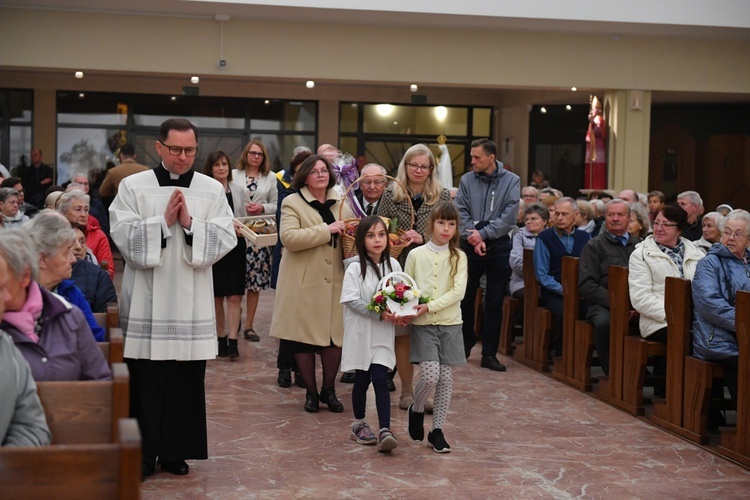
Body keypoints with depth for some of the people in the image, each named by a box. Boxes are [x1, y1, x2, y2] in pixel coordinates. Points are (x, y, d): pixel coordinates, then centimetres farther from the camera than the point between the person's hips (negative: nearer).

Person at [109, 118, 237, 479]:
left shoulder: (212, 190, 6)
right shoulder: (133, 187, 1)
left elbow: (226, 239, -2)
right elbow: (123, 236, -8)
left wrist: (190, 223, -13)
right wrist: (164, 220, -14)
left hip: (191, 304, 1)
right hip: (146, 304, -1)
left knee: (186, 382, 5)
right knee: (145, 381, 1)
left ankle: (175, 451, 17)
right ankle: (143, 454, 12)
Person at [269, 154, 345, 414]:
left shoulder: (341, 202, 12)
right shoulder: (292, 203, -3)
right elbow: (289, 237, -18)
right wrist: (327, 229, -20)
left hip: (335, 281, 4)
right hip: (304, 283, -3)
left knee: (335, 337, 1)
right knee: (304, 339, 3)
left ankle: (329, 390, 19)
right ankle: (311, 392, 19)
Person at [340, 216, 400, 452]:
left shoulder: (393, 265, 3)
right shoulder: (355, 268, -9)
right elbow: (352, 300, -15)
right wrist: (379, 314, -22)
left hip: (383, 334, 2)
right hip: (361, 332, -2)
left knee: (380, 379, -6)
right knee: (362, 379, 10)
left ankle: (385, 430, -9)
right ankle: (359, 424, 27)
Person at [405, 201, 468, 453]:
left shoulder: (458, 257, 3)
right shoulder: (416, 255, 2)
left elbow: (458, 291, -8)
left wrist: (430, 306, -18)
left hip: (449, 322, 2)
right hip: (422, 324, -2)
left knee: (445, 378, 2)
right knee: (430, 375, -13)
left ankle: (437, 430, 13)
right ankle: (416, 409, 16)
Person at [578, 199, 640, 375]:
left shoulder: (640, 245, 24)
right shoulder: (594, 246, 12)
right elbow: (587, 285, 1)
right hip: (604, 304, -2)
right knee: (604, 321, -37)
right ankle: (611, 372, -18)